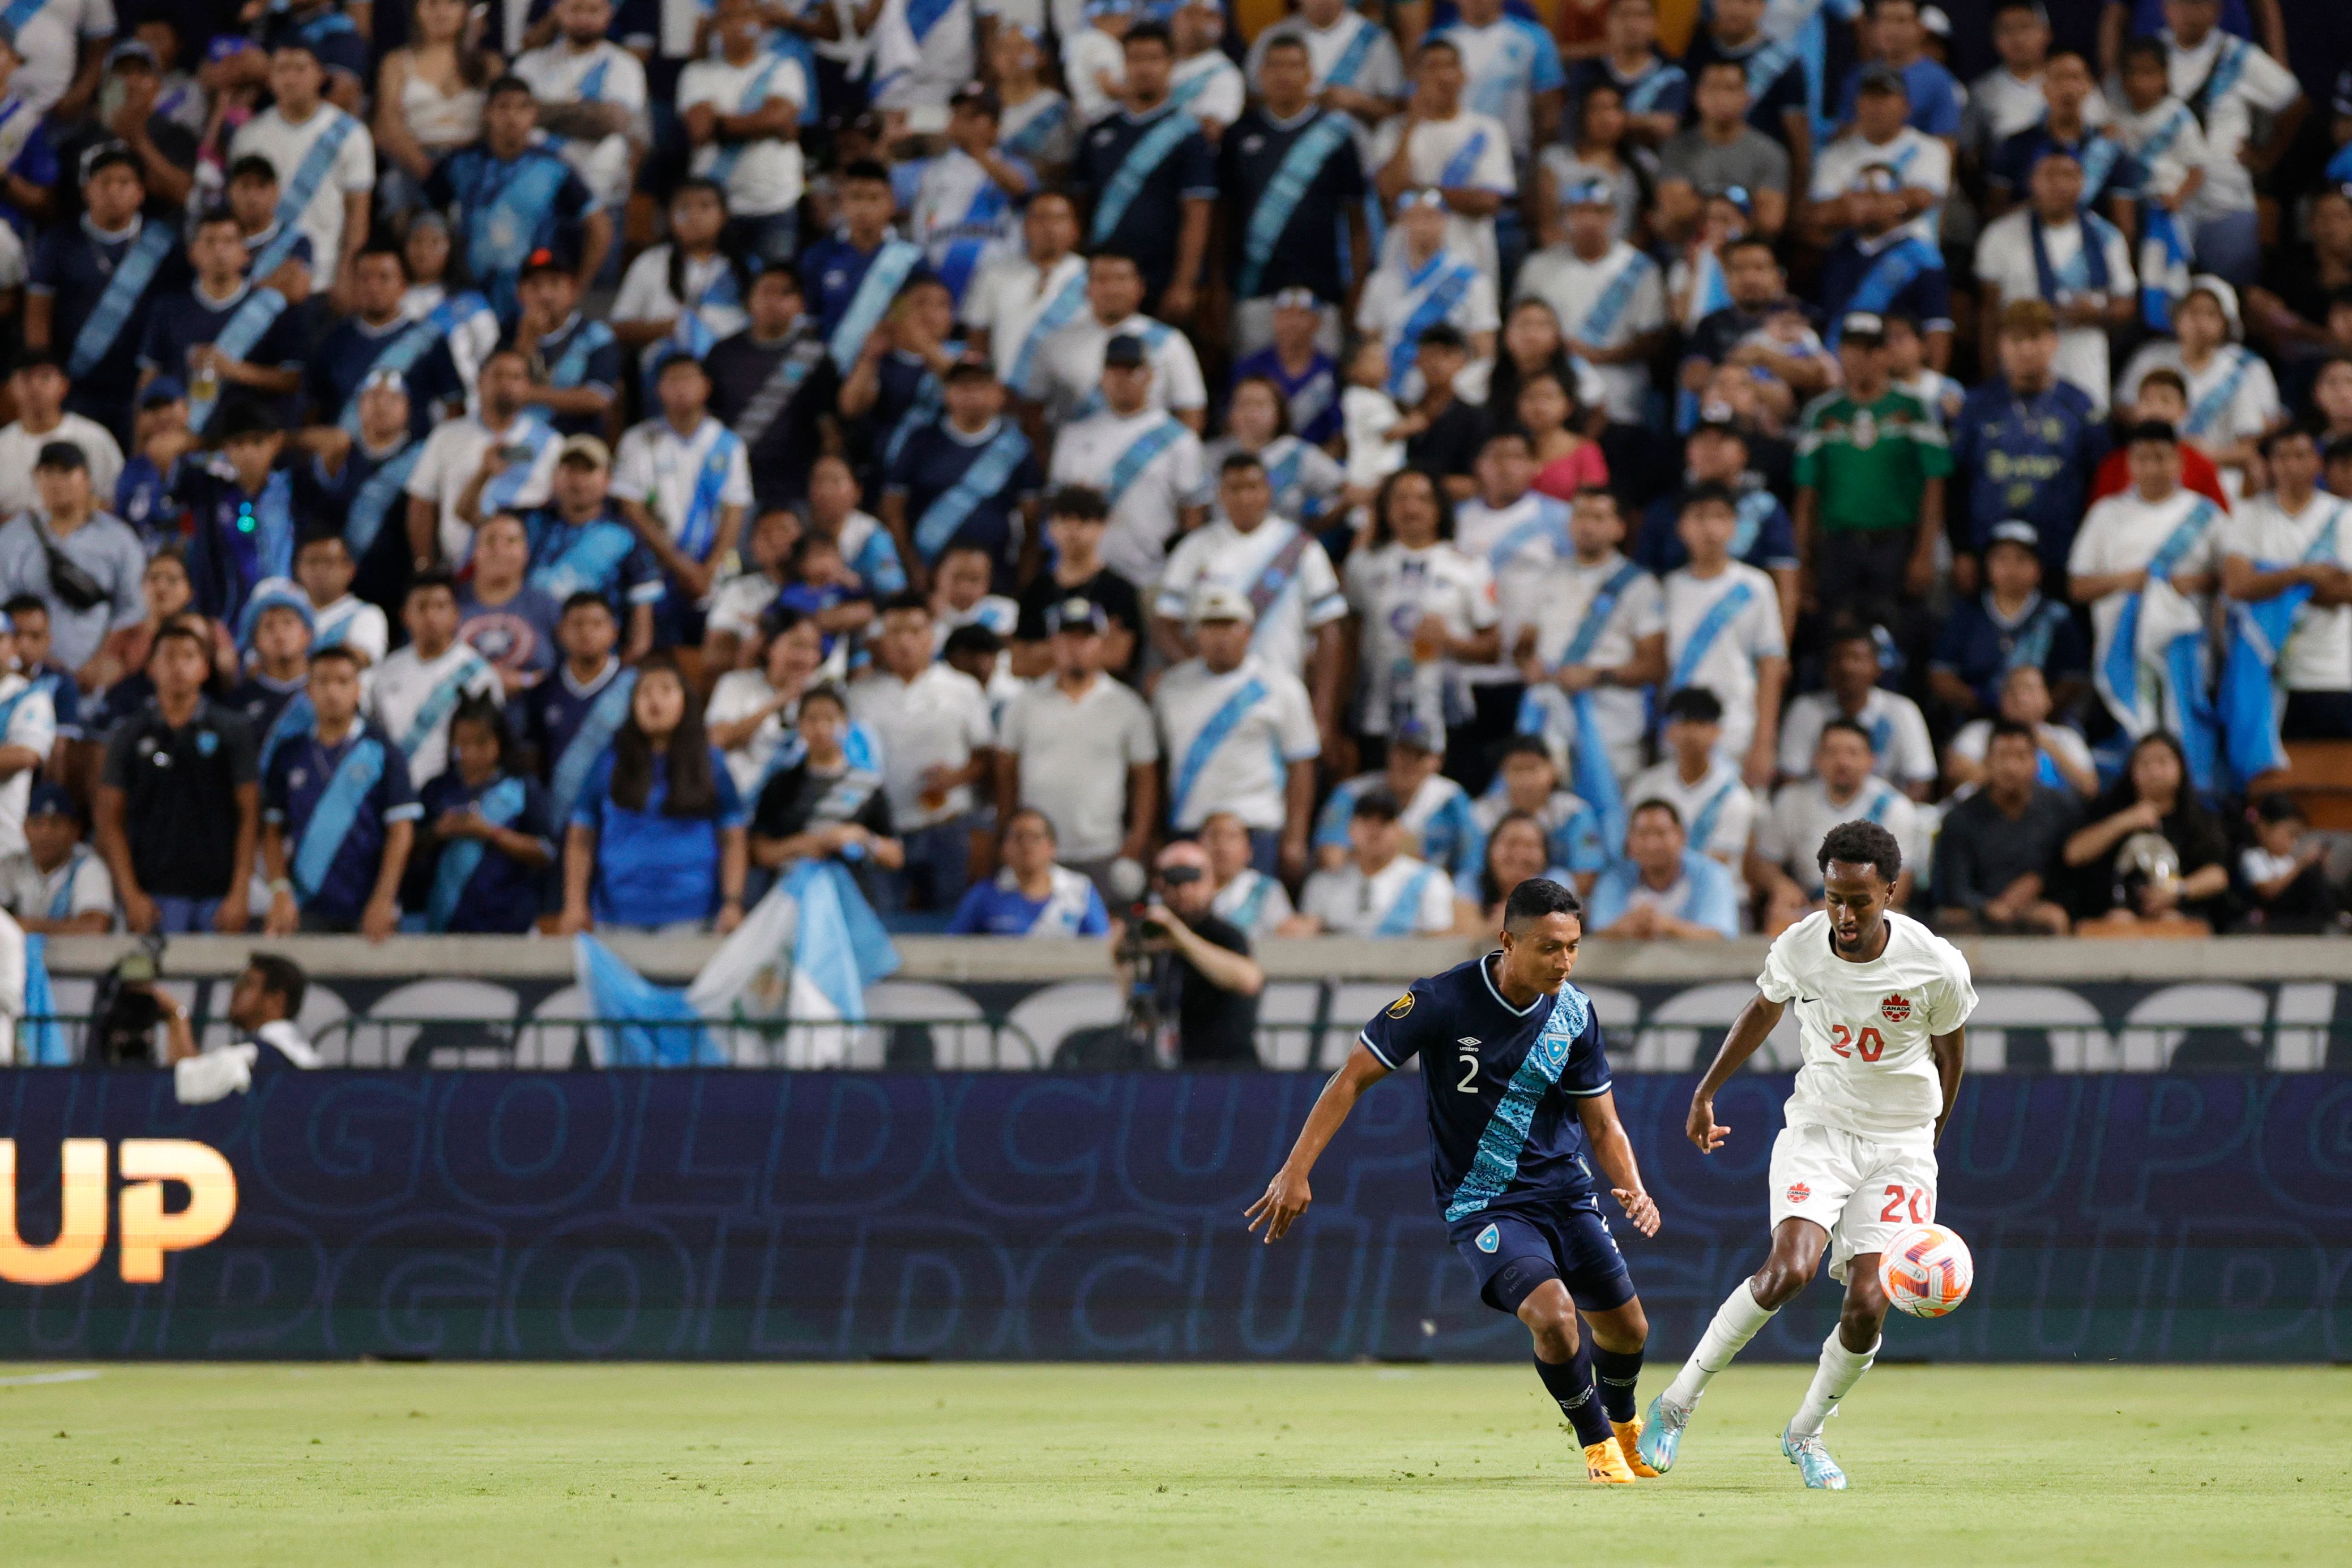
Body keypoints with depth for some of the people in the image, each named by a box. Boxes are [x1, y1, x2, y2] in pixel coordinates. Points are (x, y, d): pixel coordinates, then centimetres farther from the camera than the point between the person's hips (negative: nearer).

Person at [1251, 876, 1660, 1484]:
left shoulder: (1574, 1013, -5)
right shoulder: (1442, 1001, -19)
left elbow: (1602, 1121, 4)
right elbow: (1354, 1076, -12)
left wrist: (1633, 1189, -16)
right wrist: (1296, 1170, -17)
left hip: (1566, 1190, 5)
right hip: (1480, 1202, -5)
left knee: (1627, 1329, 9)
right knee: (1553, 1313, -26)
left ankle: (1622, 1420, 45)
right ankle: (1596, 1441, 0)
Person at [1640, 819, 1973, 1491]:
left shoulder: (1937, 967, -16)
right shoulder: (1798, 948, -12)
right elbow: (1764, 1009, 12)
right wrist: (1707, 1091, 15)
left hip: (1900, 1145, 0)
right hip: (1817, 1130, 0)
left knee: (1867, 1305, -12)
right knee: (1790, 1269, -25)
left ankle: (1805, 1433, 16)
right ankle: (1678, 1402, -10)